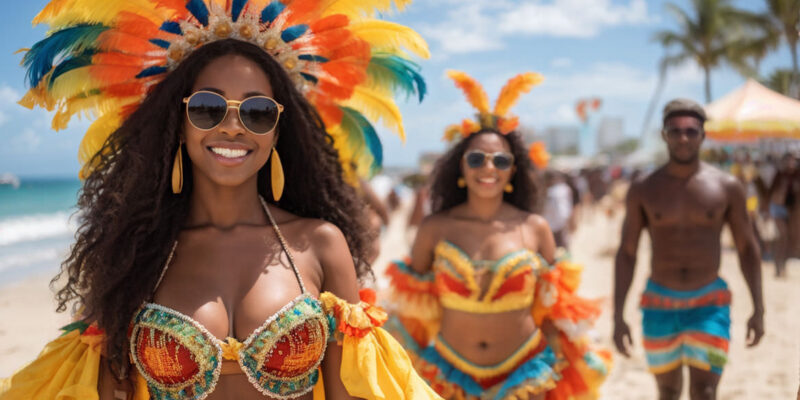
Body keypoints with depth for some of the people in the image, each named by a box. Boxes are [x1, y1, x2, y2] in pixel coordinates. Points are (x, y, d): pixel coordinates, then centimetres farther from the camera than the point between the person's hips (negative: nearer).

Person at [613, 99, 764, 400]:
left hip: (709, 305, -1)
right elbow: (627, 253, -1)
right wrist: (618, 317, -4)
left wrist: (758, 309, 1)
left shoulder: (727, 187, -4)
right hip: (660, 305, 1)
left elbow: (747, 248, 4)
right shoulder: (643, 190, -4)